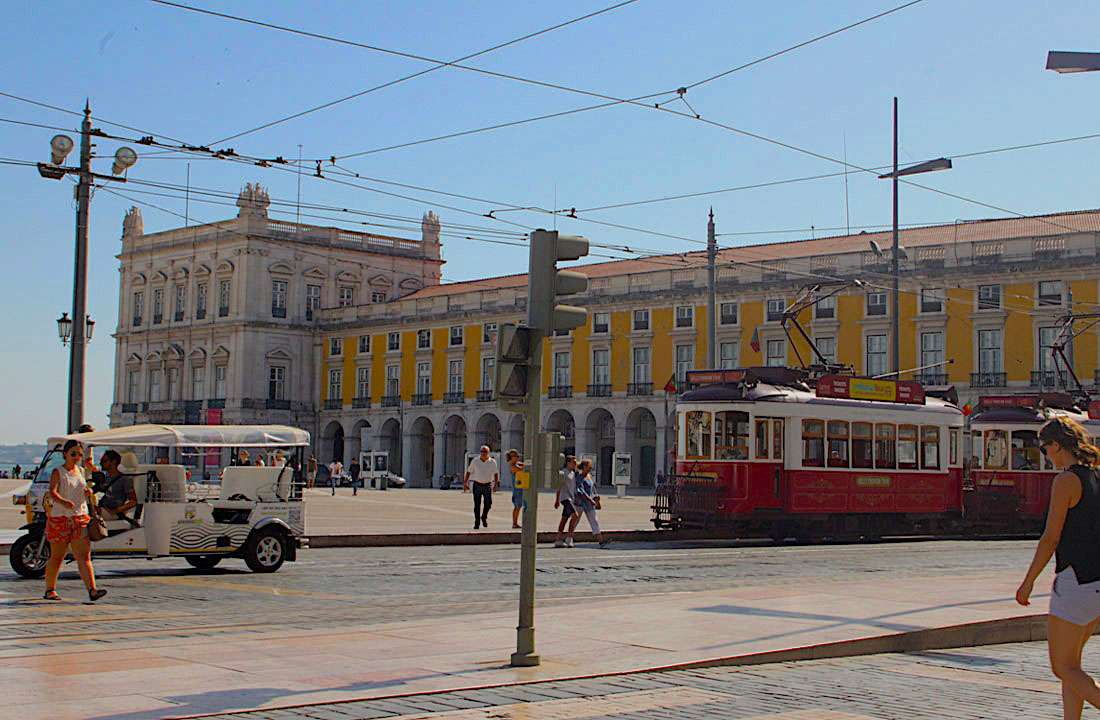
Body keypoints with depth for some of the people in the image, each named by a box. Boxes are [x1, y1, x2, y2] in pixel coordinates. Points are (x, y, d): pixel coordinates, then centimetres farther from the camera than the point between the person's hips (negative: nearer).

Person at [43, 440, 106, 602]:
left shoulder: (81, 471, 13)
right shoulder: (58, 472, -4)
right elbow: (52, 492, -20)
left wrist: (89, 491, 2)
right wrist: (64, 502, -40)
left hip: (80, 517, 4)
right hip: (60, 518, -4)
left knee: (84, 556, -7)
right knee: (57, 557, 7)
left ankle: (92, 590, -18)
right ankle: (49, 590, 23)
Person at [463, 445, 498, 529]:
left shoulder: (492, 462, 0)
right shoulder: (475, 461, -1)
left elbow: (496, 473, 4)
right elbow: (468, 472, 3)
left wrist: (496, 483, -10)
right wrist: (465, 483, -3)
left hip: (488, 485, 0)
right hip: (477, 485, 0)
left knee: (488, 503, -7)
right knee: (477, 505, 0)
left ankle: (484, 517, 21)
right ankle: (477, 523, 7)